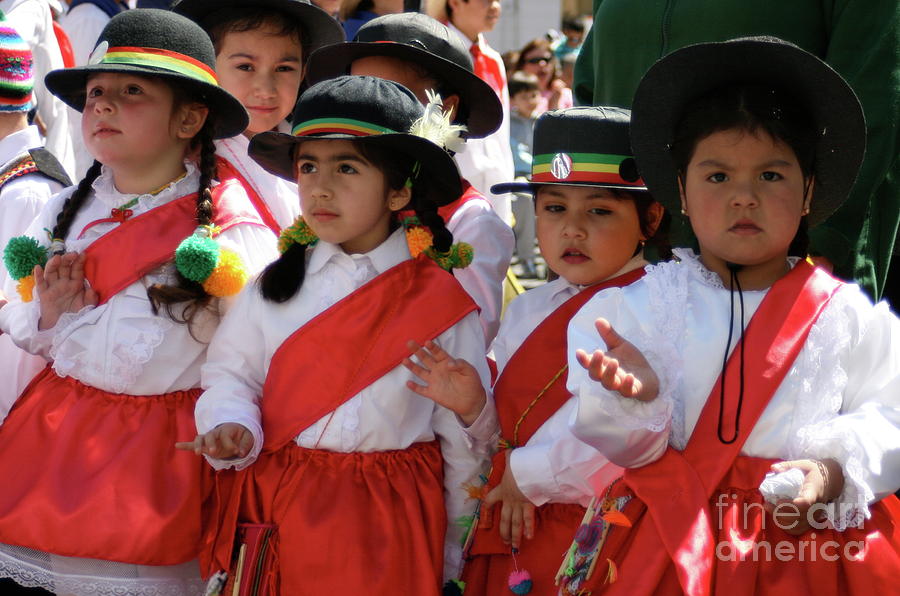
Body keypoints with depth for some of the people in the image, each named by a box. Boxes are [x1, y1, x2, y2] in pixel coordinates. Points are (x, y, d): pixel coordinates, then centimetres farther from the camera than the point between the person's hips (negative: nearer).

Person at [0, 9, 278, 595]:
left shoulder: (228, 232, -11)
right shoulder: (66, 211, 8)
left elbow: (147, 365, -15)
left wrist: (68, 319, -3)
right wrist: (50, 313, -9)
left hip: (152, 453, -5)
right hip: (53, 434, 5)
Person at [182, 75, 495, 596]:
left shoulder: (441, 299, -3)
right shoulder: (276, 285, 3)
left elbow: (463, 444, 2)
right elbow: (230, 375, 8)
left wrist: (453, 553, 6)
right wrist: (231, 427, -14)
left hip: (388, 529, -2)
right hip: (274, 513, 2)